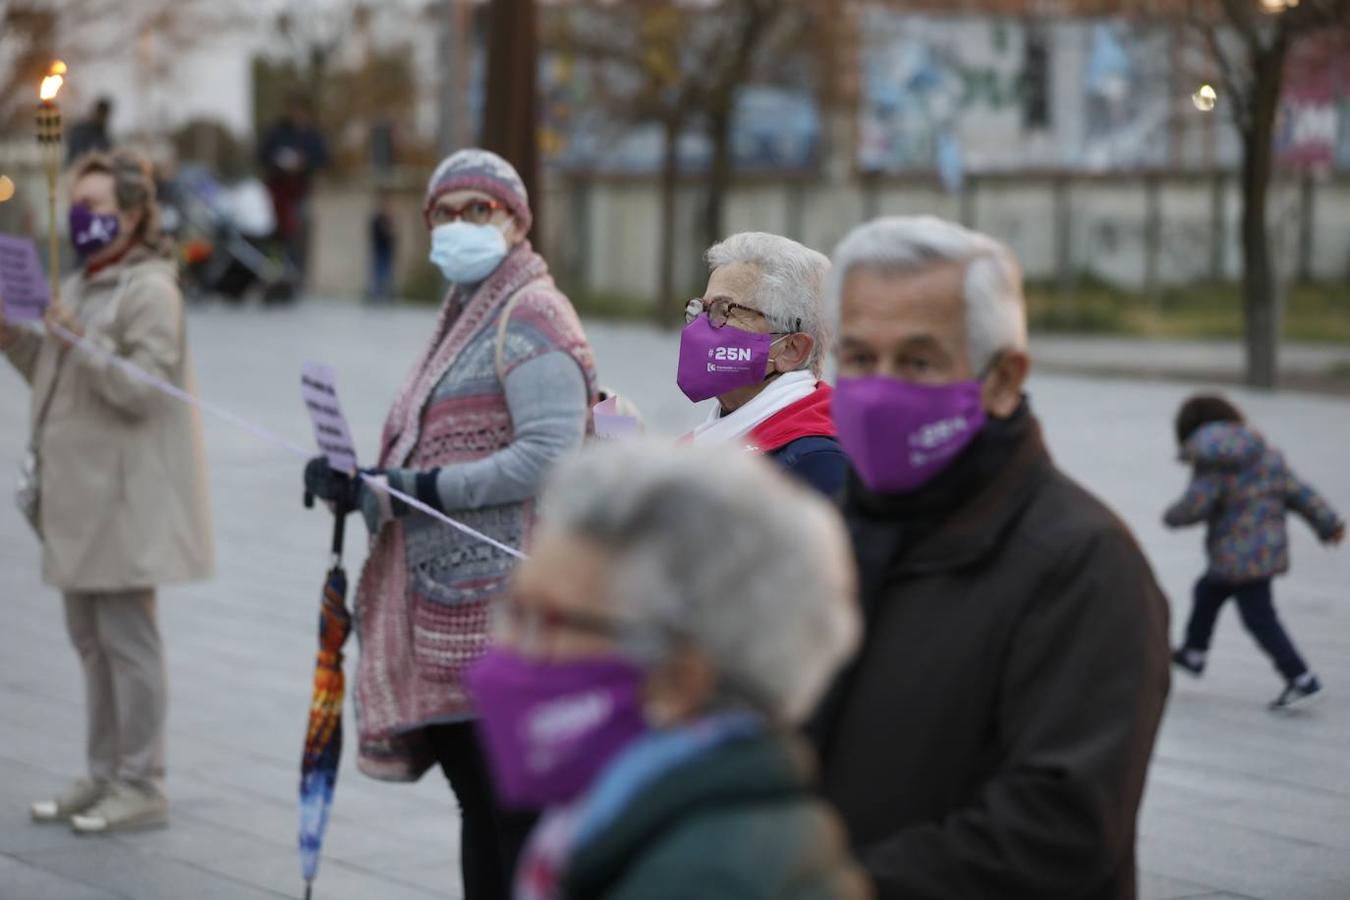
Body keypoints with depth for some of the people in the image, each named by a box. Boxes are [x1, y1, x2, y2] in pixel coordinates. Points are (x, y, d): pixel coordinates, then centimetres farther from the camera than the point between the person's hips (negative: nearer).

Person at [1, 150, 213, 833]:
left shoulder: (150, 292, -11)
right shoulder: (79, 288, 17)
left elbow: (144, 390, -19)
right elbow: (55, 379, 22)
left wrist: (79, 341, -26)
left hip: (126, 496, -9)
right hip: (80, 494, 9)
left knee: (127, 636, -5)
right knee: (90, 638, 13)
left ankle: (141, 784, 1)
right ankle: (104, 775, 22)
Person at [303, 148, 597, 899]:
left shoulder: (530, 316, -11)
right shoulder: (467, 315, 20)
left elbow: (547, 458, -22)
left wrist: (426, 488, -18)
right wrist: (362, 486, 7)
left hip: (506, 604, -10)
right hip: (452, 606, 10)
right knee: (477, 796, 16)